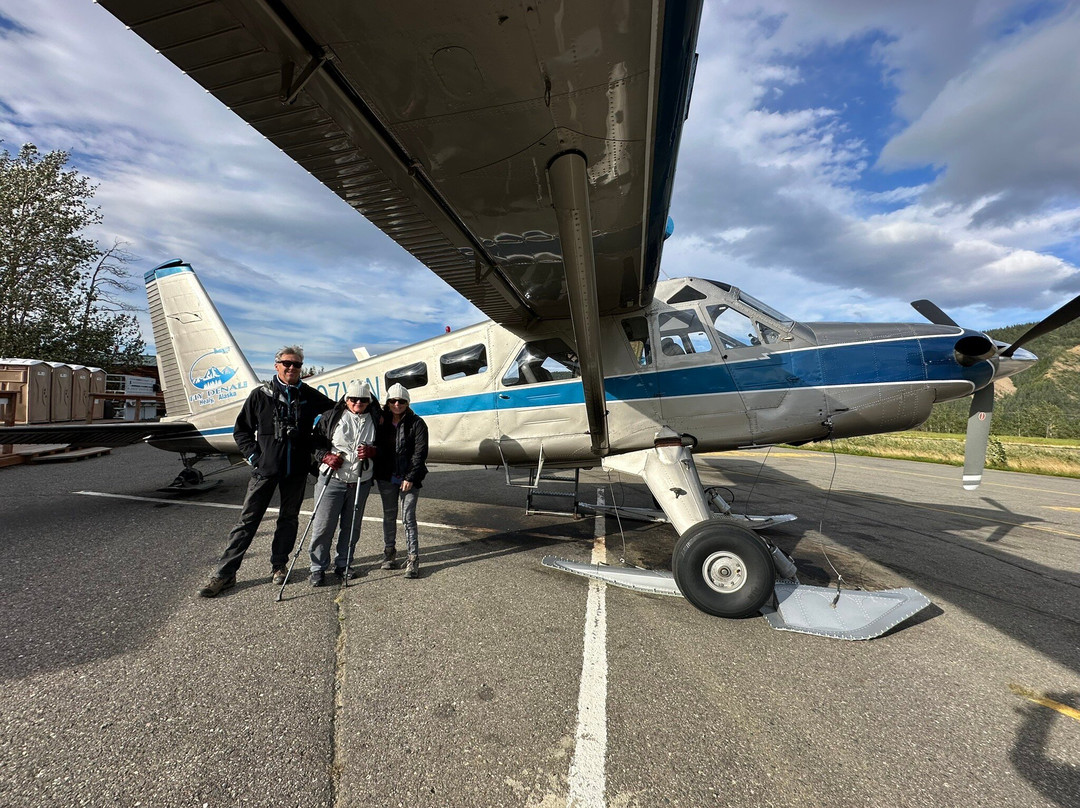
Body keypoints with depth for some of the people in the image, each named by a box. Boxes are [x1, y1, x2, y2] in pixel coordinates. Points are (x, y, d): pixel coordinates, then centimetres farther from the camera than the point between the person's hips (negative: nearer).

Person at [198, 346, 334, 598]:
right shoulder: (261, 394, 0)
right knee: (248, 520, 1)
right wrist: (253, 456, -5)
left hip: (296, 470, 2)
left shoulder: (309, 395, 3)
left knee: (289, 518, 11)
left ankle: (279, 565, 26)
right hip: (266, 467, -2)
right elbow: (241, 430, 5)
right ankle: (225, 573, 10)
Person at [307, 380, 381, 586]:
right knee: (324, 525, -1)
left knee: (351, 526, 11)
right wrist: (326, 456, -12)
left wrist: (371, 451, -9)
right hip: (332, 479, -2)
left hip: (360, 482, 2)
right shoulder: (331, 416, 0)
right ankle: (318, 568, 14)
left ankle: (343, 565, 27)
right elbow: (315, 442, 5)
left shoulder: (374, 421, 5)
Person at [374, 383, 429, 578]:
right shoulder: (382, 422, 7)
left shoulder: (417, 423, -4)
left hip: (409, 478, -4)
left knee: (408, 517, -5)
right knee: (389, 515, 15)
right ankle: (389, 551, 32)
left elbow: (420, 452, -9)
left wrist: (410, 477, -15)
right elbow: (377, 447, 10)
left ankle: (413, 558, 2)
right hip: (386, 477, 4)